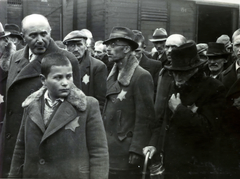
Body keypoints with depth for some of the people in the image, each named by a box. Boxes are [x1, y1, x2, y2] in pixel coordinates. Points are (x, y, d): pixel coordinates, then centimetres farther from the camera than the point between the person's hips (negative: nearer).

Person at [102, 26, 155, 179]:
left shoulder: (141, 76, -12)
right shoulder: (113, 75, 12)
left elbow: (145, 118, -15)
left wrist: (137, 150, -17)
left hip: (126, 154, -7)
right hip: (109, 150, 7)